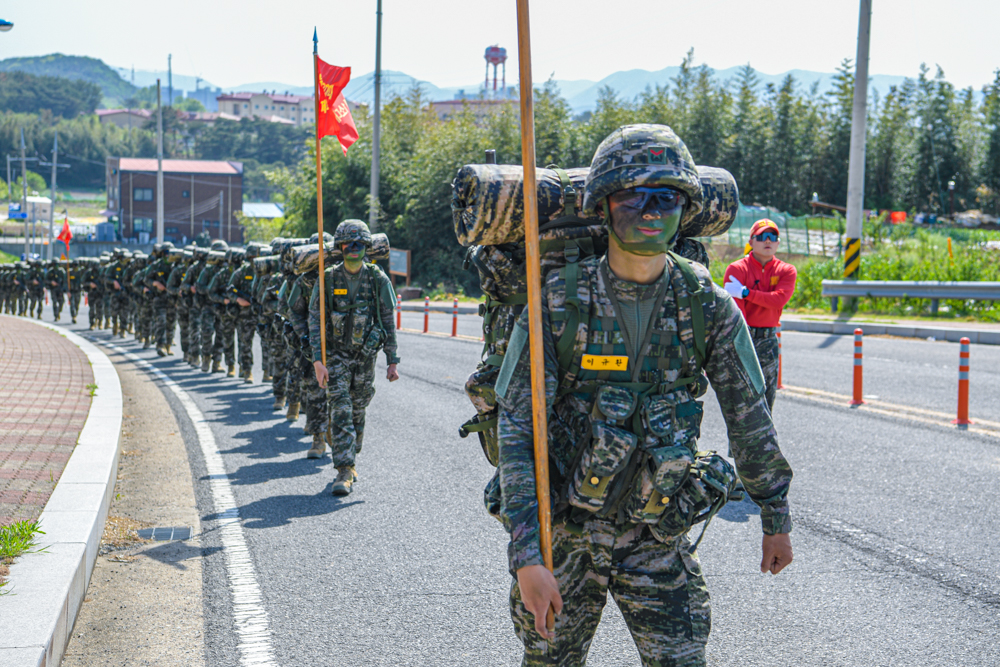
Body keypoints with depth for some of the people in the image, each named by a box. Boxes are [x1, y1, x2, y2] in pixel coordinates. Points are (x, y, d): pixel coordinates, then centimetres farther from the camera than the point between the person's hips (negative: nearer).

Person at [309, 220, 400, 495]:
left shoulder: (378, 280, -4)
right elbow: (315, 319, -7)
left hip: (366, 355, 2)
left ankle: (350, 460, 29)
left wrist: (392, 362, 0)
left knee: (358, 410, 11)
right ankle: (345, 472, -14)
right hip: (337, 353, -2)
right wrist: (317, 359, -15)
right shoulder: (328, 279, -7)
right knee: (341, 409, -12)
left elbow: (388, 322, 2)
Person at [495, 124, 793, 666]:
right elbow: (517, 430, -16)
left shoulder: (707, 306, -6)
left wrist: (776, 518, 12)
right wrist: (526, 556, -23)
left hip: (657, 537, 1)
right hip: (561, 531, -1)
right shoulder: (558, 302, -13)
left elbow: (749, 417, 5)